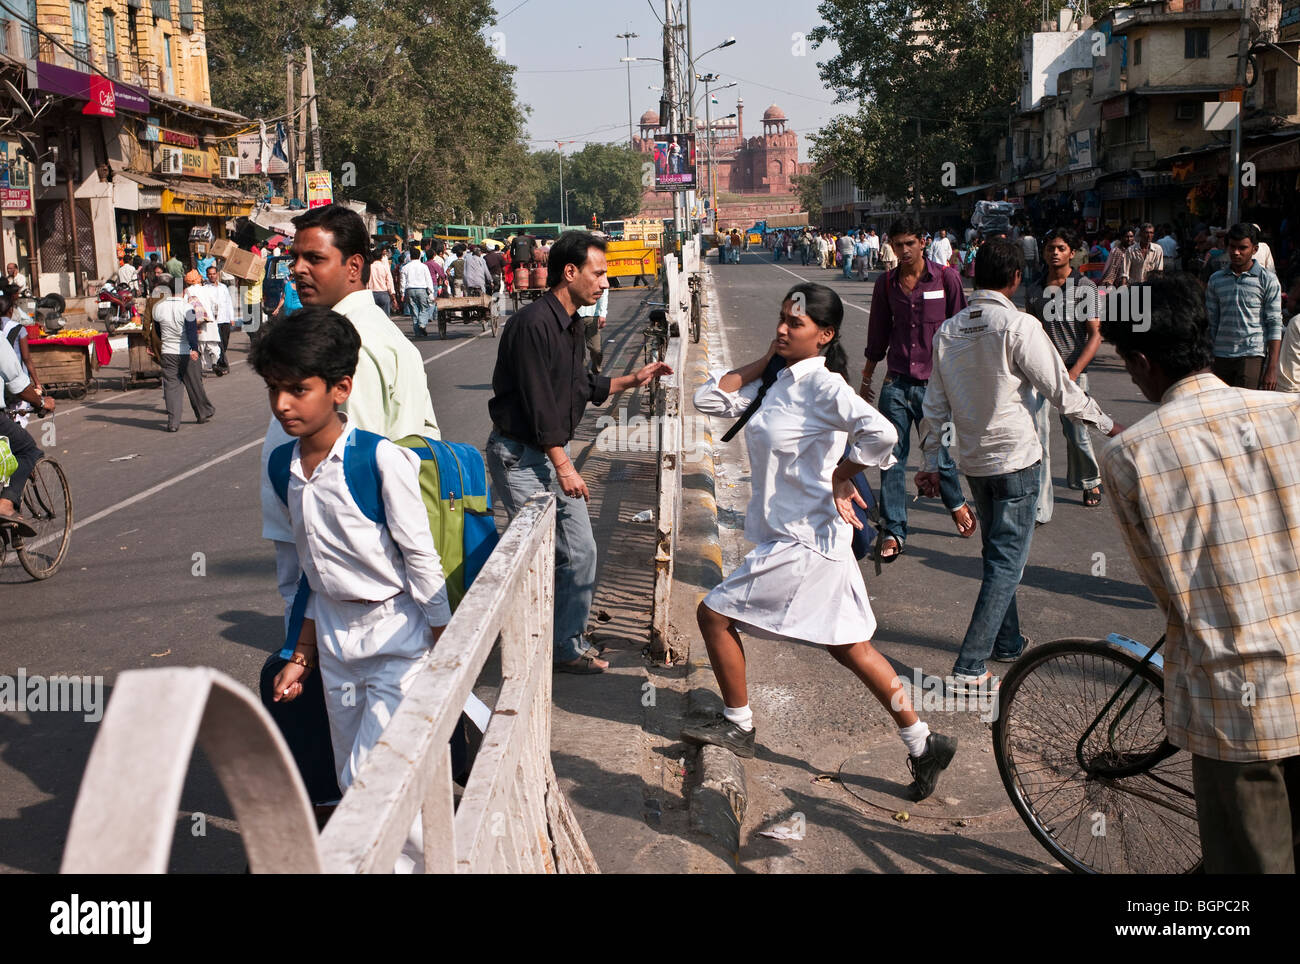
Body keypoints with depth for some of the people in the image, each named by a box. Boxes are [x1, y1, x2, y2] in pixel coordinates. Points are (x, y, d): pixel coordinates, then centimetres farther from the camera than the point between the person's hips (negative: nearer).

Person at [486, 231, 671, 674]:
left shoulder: (571, 324, 10)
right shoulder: (534, 324, -21)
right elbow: (538, 404, -22)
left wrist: (633, 380, 16)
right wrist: (564, 467, -20)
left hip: (554, 451, 10)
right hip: (521, 455, -9)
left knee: (580, 552, 10)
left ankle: (568, 648, 21)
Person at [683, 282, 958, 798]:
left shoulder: (823, 385, -16)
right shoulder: (777, 382, 9)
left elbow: (881, 433, -31)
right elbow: (709, 399, 8)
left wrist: (841, 480, -18)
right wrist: (763, 360, 3)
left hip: (804, 541, -9)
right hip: (791, 535, 9)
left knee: (714, 614, 3)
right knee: (850, 647, 13)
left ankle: (737, 725, 21)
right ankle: (923, 744, 20)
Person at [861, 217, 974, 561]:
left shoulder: (946, 278, -2)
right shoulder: (886, 284, 7)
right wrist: (867, 376, 20)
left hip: (934, 383, -2)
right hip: (896, 384, 2)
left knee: (939, 455, 5)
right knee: (892, 458, 1)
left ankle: (957, 504, 35)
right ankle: (893, 531, 9)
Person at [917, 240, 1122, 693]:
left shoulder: (948, 330, 3)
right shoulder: (1019, 325, -15)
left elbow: (936, 405, 7)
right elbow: (1061, 390, -11)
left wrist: (931, 462, 14)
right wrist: (1107, 425, 3)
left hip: (974, 460, 7)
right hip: (1016, 458, -6)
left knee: (996, 553, 21)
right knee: (1007, 562, -3)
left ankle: (1007, 642, 35)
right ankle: (969, 668, -7)